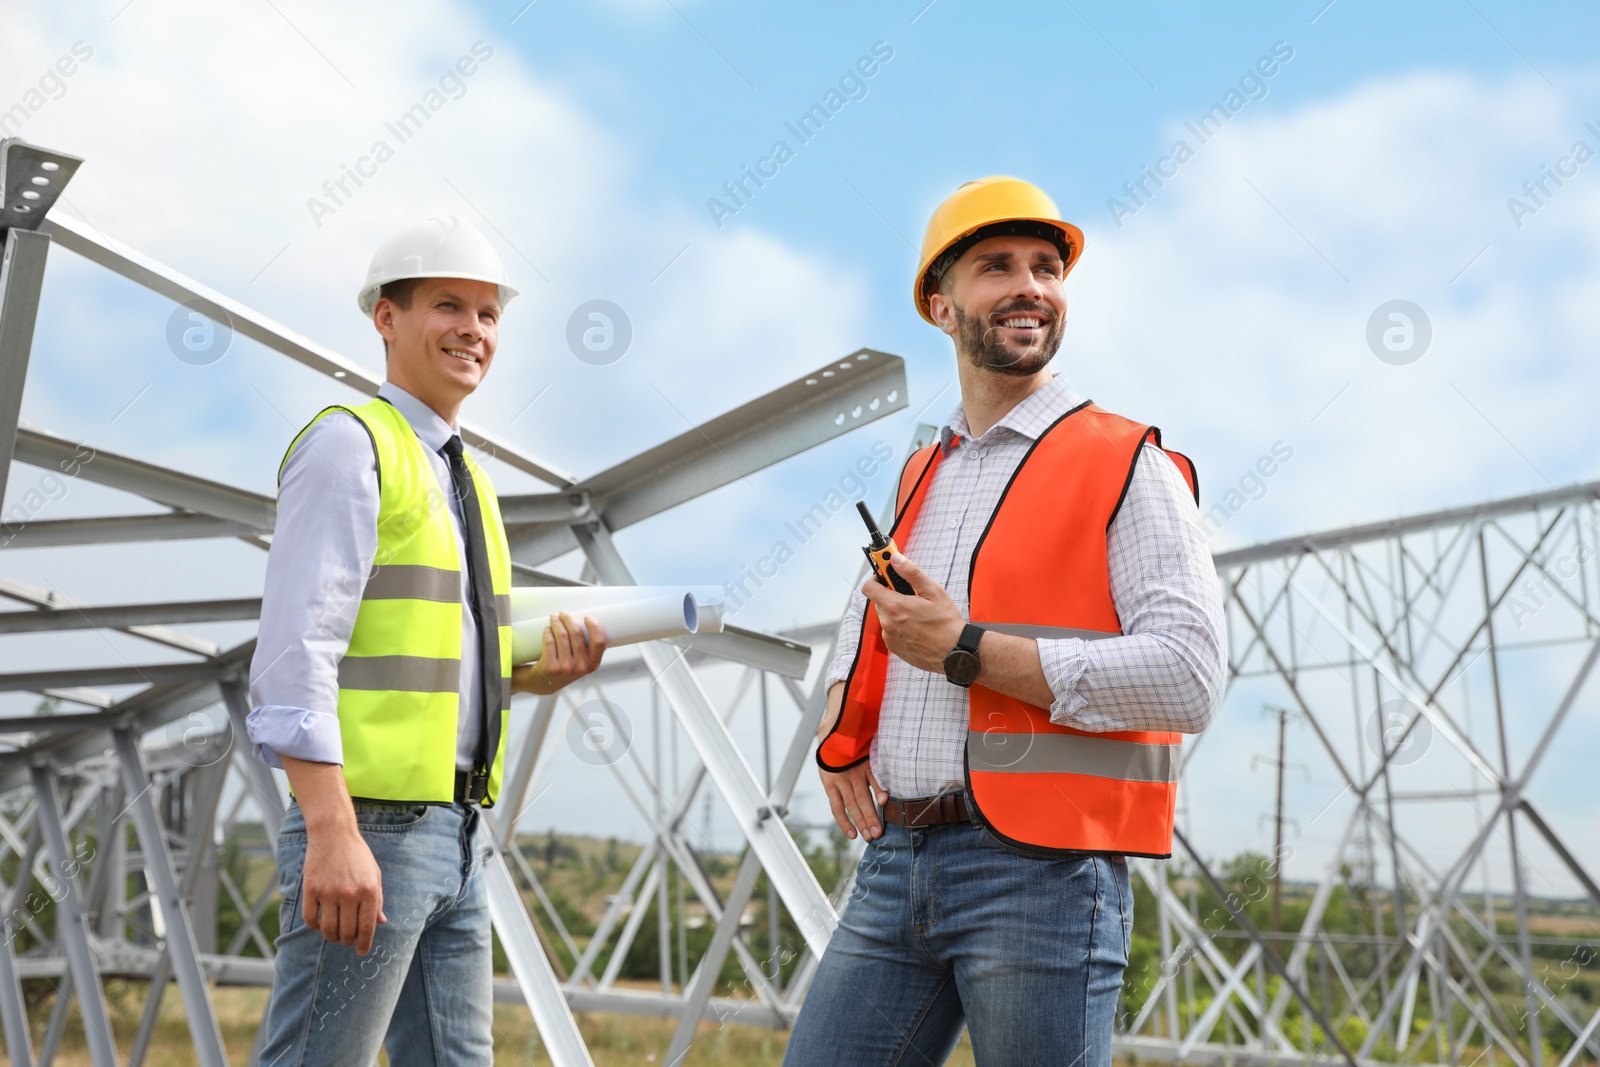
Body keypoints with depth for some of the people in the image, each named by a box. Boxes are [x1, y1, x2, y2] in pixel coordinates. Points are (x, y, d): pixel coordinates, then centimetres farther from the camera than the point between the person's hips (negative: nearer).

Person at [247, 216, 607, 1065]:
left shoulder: (464, 480, 20)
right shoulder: (349, 443, -6)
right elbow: (294, 652, -17)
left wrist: (545, 671, 2)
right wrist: (333, 833, -25)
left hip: (456, 835, 9)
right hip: (370, 824, -9)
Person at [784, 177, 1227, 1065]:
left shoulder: (1127, 467, -2)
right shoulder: (919, 477, 17)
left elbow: (1188, 679, -14)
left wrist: (967, 650, -13)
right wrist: (841, 732, 13)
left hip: (1039, 869, -5)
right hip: (895, 862, 6)